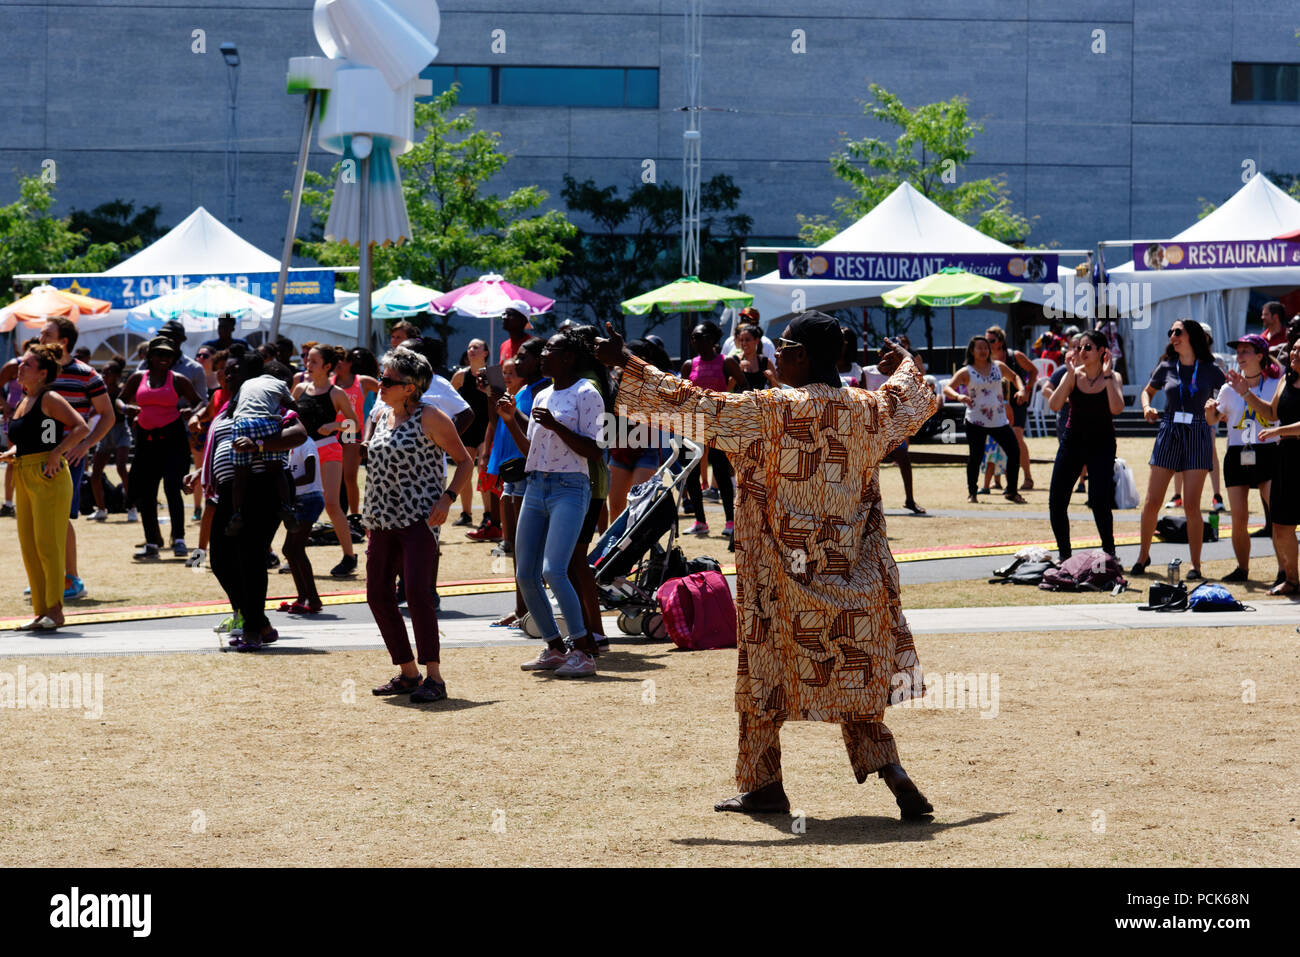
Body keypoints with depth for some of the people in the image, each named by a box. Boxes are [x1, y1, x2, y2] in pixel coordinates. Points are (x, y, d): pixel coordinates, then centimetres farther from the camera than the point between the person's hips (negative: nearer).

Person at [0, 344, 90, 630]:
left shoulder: (49, 399, -8)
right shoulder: (23, 402, 16)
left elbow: (82, 428, -17)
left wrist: (56, 454, -20)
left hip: (48, 477, -9)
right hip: (24, 477, 9)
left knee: (47, 543, -8)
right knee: (28, 545, 8)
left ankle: (55, 610, -2)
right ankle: (41, 610, 14)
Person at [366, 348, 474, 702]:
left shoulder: (429, 419, -6)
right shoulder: (383, 417, 14)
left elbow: (465, 462, -3)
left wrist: (447, 498, -17)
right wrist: (369, 515, 19)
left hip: (419, 520, -8)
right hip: (383, 521, 8)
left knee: (417, 591, -18)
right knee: (378, 595, 5)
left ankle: (434, 678, -13)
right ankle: (408, 672, 18)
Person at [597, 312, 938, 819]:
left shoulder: (769, 410, -14)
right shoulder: (869, 410, 1)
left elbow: (692, 405, -12)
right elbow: (922, 398, 22)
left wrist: (627, 364, -4)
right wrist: (904, 362, 43)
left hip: (782, 577, -4)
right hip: (851, 577, 4)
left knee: (765, 673, 10)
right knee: (853, 677, 12)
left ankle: (764, 784, 15)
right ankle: (890, 770, -5)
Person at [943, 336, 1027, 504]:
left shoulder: (998, 366, 8)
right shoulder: (966, 372, -2)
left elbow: (1014, 377, 24)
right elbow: (947, 388, -11)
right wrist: (958, 396, -33)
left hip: (999, 419, 4)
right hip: (976, 421, -4)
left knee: (1014, 451, -4)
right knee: (976, 456, -5)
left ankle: (1011, 491, 8)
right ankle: (971, 493, 15)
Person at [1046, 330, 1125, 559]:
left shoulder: (1113, 377, -3)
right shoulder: (1074, 375, 1)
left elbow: (1117, 408, -22)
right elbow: (1055, 406, -12)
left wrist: (1107, 376, -20)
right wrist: (1070, 375, -17)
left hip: (1102, 444, -3)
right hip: (1073, 441, 3)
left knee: (1100, 502, -12)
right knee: (1056, 501, -2)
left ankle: (1110, 554, 5)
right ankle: (1064, 555, 12)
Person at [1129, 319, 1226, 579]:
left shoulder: (1210, 370, 1)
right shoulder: (1166, 367, 7)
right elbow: (1147, 391, 22)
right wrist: (1147, 407, 1)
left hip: (1198, 437, -2)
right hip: (1168, 433, 2)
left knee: (1191, 505, -6)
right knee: (1152, 502, 1)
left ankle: (1196, 565, 3)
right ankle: (1143, 555, 19)